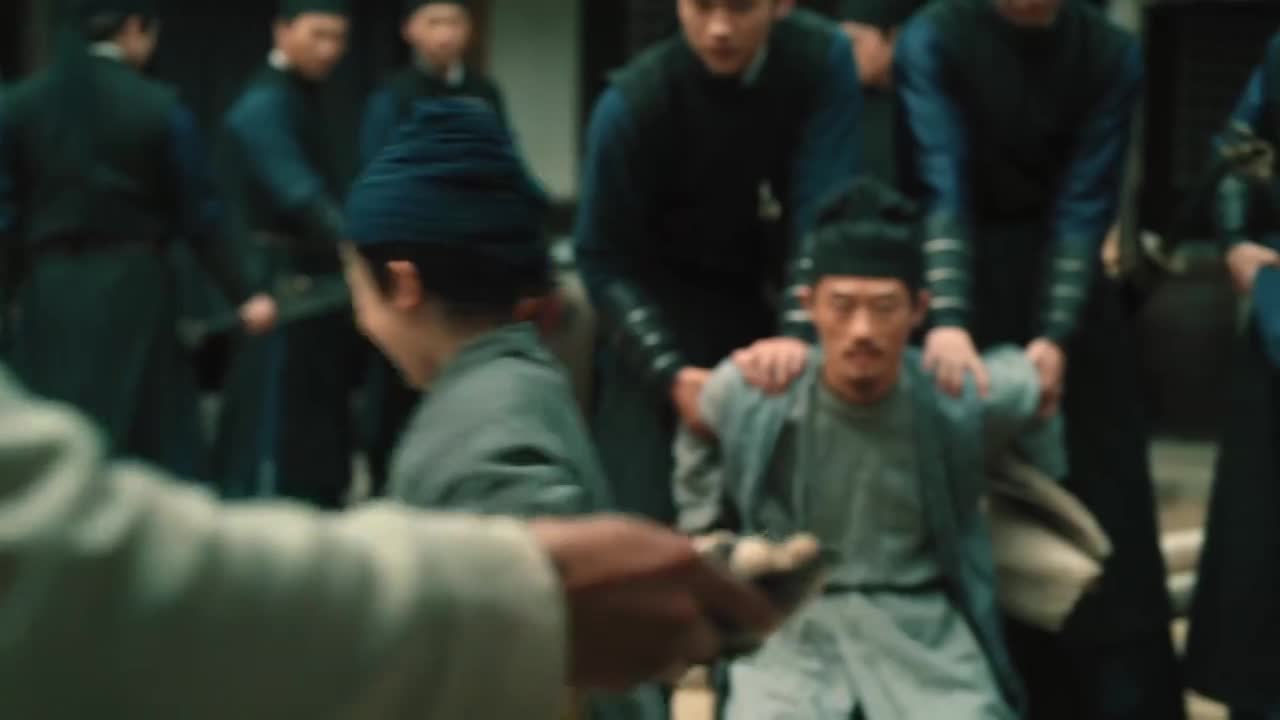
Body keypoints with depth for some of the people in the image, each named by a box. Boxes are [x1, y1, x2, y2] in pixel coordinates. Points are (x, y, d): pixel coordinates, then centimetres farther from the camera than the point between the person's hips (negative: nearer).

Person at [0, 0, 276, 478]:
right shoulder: (158, 106, -6)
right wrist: (241, 294, 1)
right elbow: (198, 214, -5)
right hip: (133, 285, -2)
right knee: (152, 431, 9)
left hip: (49, 286, 2)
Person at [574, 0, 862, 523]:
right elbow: (606, 260, -15)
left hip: (783, 298, 2)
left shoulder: (822, 62, -18)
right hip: (665, 306, -2)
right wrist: (671, 373, -26)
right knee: (643, 512, -10)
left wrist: (799, 333, -38)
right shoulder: (633, 103, -22)